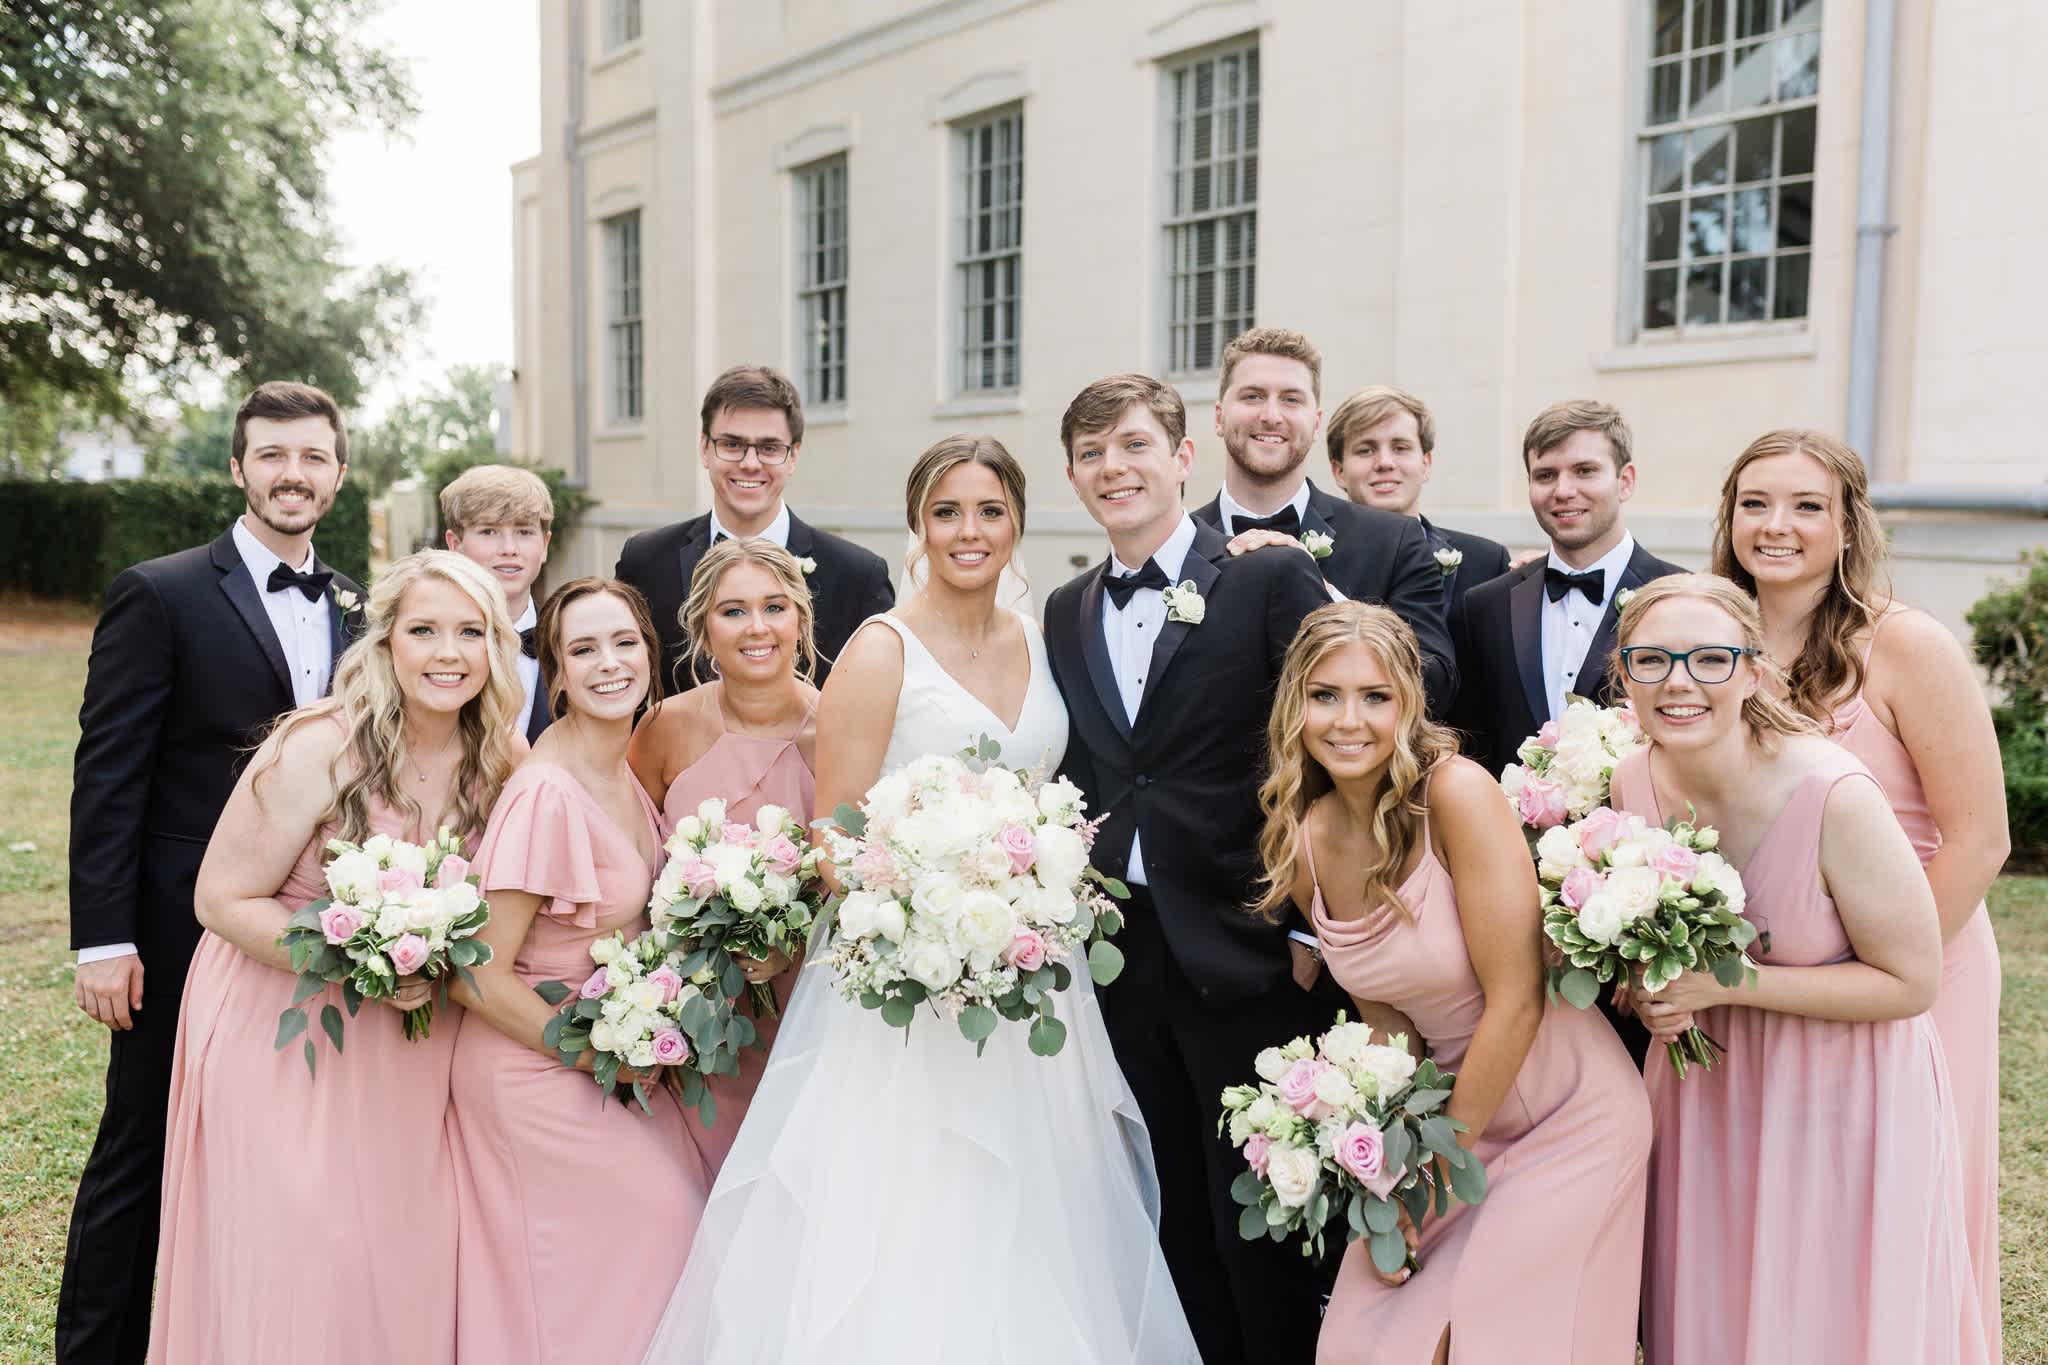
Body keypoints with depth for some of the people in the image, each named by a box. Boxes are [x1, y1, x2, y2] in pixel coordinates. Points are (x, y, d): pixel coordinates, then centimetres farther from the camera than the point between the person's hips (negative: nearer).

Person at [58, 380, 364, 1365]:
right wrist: (104, 940, -14)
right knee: (142, 1160, 8)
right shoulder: (160, 594, -7)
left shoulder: (353, 610, 9)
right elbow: (107, 777, -10)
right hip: (185, 939, -5)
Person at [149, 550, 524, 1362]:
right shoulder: (319, 749, -20)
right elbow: (223, 900, -15)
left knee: (408, 1252, 10)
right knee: (298, 1257, 2)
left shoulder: (501, 763, -5)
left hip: (411, 1042, 4)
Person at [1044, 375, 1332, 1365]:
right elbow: (1075, 776, 14)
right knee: (1183, 1212, 16)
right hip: (1124, 953, 5)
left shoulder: (1273, 578, -6)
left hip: (1241, 950, -5)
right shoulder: (1065, 613, 11)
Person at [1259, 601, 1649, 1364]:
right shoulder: (1300, 847, -6)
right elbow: (1382, 1012, 3)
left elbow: (1516, 1000, -23)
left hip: (1566, 1118, -5)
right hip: (1452, 1106, 5)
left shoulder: (1457, 792, -24)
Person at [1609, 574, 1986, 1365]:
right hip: (1706, 1093, 5)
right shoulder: (1631, 782, -9)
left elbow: (1913, 982, -18)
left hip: (1840, 1095, -4)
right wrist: (1647, 990, -12)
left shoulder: (1833, 796, -26)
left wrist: (1727, 983, -24)